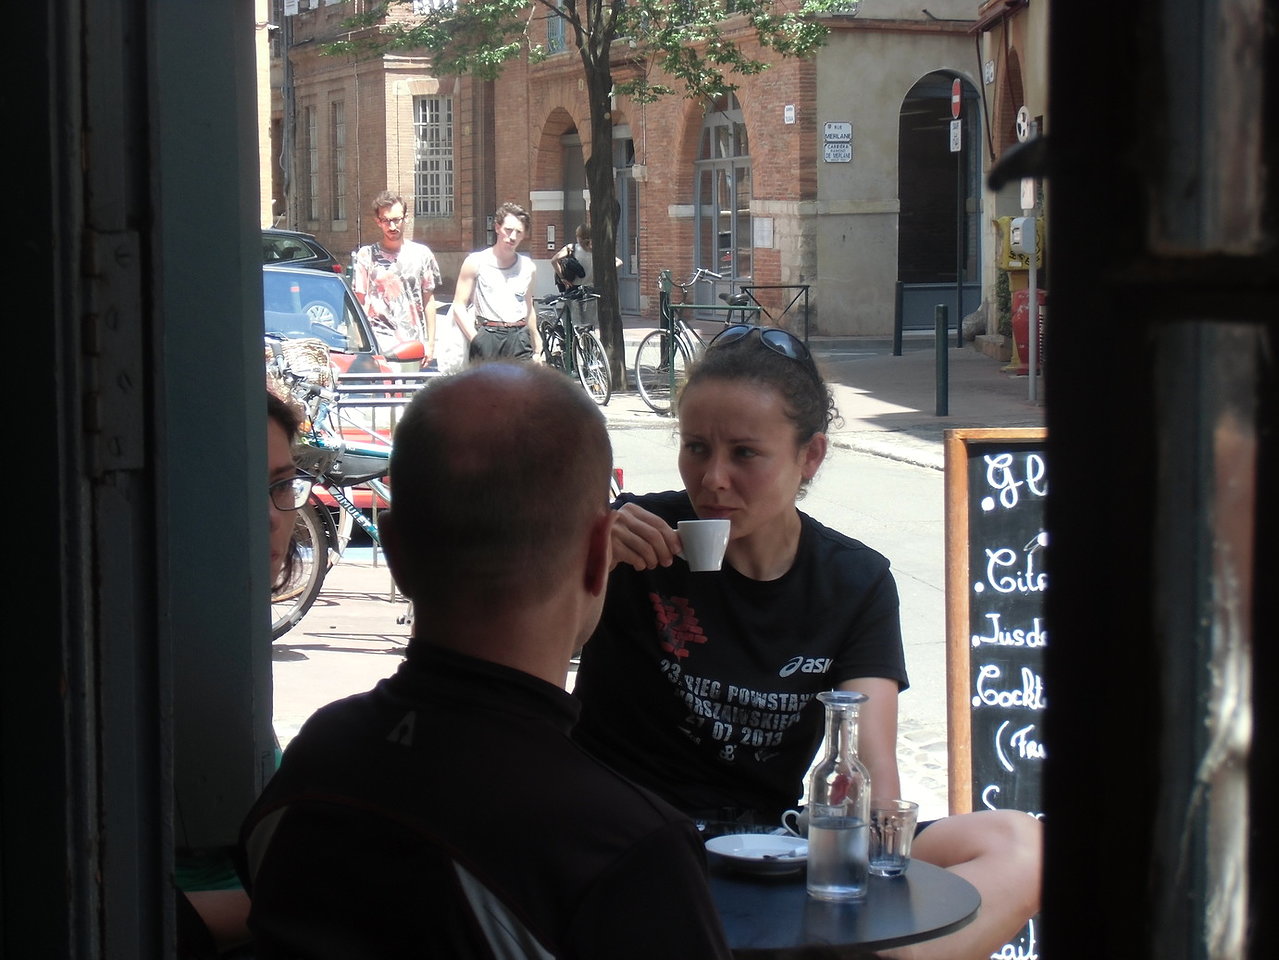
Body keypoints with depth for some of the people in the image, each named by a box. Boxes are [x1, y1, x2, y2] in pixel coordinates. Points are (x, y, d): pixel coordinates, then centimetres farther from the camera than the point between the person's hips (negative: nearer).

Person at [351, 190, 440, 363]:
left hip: (415, 346, 2)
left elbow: (429, 301, 13)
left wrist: (430, 343, 8)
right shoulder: (366, 256, 4)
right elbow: (360, 304, 5)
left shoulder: (421, 254, 11)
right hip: (379, 347, -2)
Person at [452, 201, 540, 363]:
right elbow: (459, 307, -2)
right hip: (487, 336, -3)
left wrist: (537, 348, 24)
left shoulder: (527, 267, 12)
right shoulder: (476, 263, 0)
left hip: (519, 338, 3)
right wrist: (476, 340, -14)